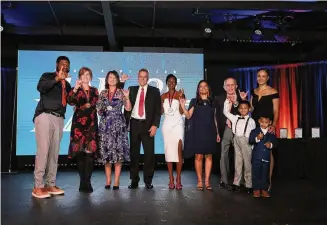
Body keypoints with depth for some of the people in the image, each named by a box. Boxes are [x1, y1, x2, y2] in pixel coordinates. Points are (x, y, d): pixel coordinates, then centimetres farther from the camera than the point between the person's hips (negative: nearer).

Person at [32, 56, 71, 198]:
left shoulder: (67, 84, 22)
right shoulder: (47, 76, 6)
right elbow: (40, 87, -15)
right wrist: (57, 78, -22)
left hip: (59, 119, 6)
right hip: (45, 116, -6)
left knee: (54, 152, 4)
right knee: (43, 150, -12)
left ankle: (50, 184, 10)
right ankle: (38, 187, -7)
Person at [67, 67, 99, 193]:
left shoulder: (94, 91, 16)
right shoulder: (75, 90, 7)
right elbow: (70, 102, -13)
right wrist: (75, 89, -25)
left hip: (91, 123, 2)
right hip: (78, 123, -2)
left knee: (90, 151, -8)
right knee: (79, 151, -4)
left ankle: (86, 182, -6)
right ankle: (84, 182, 6)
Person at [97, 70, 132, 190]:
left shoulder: (121, 93, 7)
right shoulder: (103, 93, 14)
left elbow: (128, 108, -2)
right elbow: (98, 109, 17)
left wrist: (127, 97, -16)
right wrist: (101, 110, -4)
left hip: (118, 124, -2)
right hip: (105, 125, 2)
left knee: (118, 151, -6)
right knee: (105, 152, 1)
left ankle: (116, 181, -1)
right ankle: (108, 180, 10)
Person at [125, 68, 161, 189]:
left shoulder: (154, 91, 6)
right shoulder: (132, 90, 13)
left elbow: (158, 109, 1)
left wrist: (155, 125, -9)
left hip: (148, 125, -2)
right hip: (134, 124, 2)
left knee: (149, 153, 0)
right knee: (134, 153, 5)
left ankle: (148, 180, 11)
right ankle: (134, 180, 14)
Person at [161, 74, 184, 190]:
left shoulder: (180, 94, 3)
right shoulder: (163, 96, 11)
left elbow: (181, 111, -5)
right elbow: (161, 112, 6)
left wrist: (180, 99, -15)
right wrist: (162, 101, -7)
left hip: (178, 124, -3)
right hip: (167, 124, 3)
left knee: (179, 151, -11)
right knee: (168, 151, 2)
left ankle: (178, 179, -7)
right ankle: (171, 179, 7)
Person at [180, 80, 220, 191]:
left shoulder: (212, 102, 15)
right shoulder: (194, 101, 8)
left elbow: (214, 119, 15)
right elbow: (188, 116, -1)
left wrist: (217, 133, 10)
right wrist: (183, 106, -14)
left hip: (209, 133, 2)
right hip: (197, 133, -2)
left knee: (209, 156, 1)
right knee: (198, 156, -3)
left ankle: (207, 181, 7)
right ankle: (199, 181, 5)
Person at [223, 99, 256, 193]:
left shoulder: (251, 121, 1)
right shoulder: (235, 118, 13)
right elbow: (226, 112, 17)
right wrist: (227, 102, 12)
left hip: (246, 141, -4)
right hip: (236, 140, 4)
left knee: (247, 163, 0)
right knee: (237, 163, 8)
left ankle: (249, 185, 6)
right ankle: (236, 183, 13)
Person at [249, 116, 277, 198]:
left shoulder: (271, 133, 3)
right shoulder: (255, 131, -2)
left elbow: (274, 142, 7)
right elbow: (250, 141, -11)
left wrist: (271, 144, -14)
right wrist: (257, 138, -28)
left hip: (266, 157, 2)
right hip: (256, 156, -2)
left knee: (265, 174, 9)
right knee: (256, 173, 5)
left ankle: (264, 189, 19)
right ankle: (256, 189, 14)